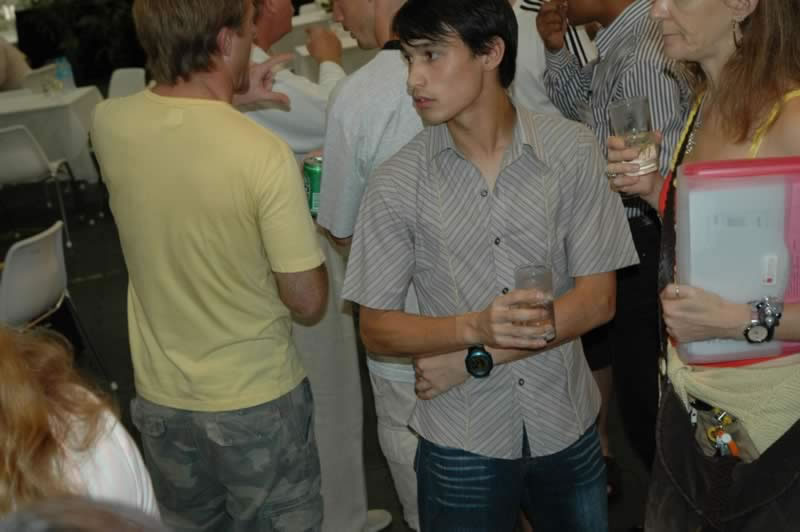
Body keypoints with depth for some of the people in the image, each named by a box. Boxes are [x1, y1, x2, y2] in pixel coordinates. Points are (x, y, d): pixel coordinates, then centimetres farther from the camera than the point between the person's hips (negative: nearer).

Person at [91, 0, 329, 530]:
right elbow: (307, 301, -18)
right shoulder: (264, 154, -27)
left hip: (160, 400, 5)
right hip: (257, 402, -4)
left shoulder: (108, 124, -11)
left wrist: (228, 96, 12)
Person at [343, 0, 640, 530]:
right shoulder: (396, 183, -9)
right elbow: (376, 329, -6)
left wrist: (473, 360, -14)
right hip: (461, 446, -1)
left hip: (568, 430, 1)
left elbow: (598, 299, -7)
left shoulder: (573, 152, -8)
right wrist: (474, 328, -24)